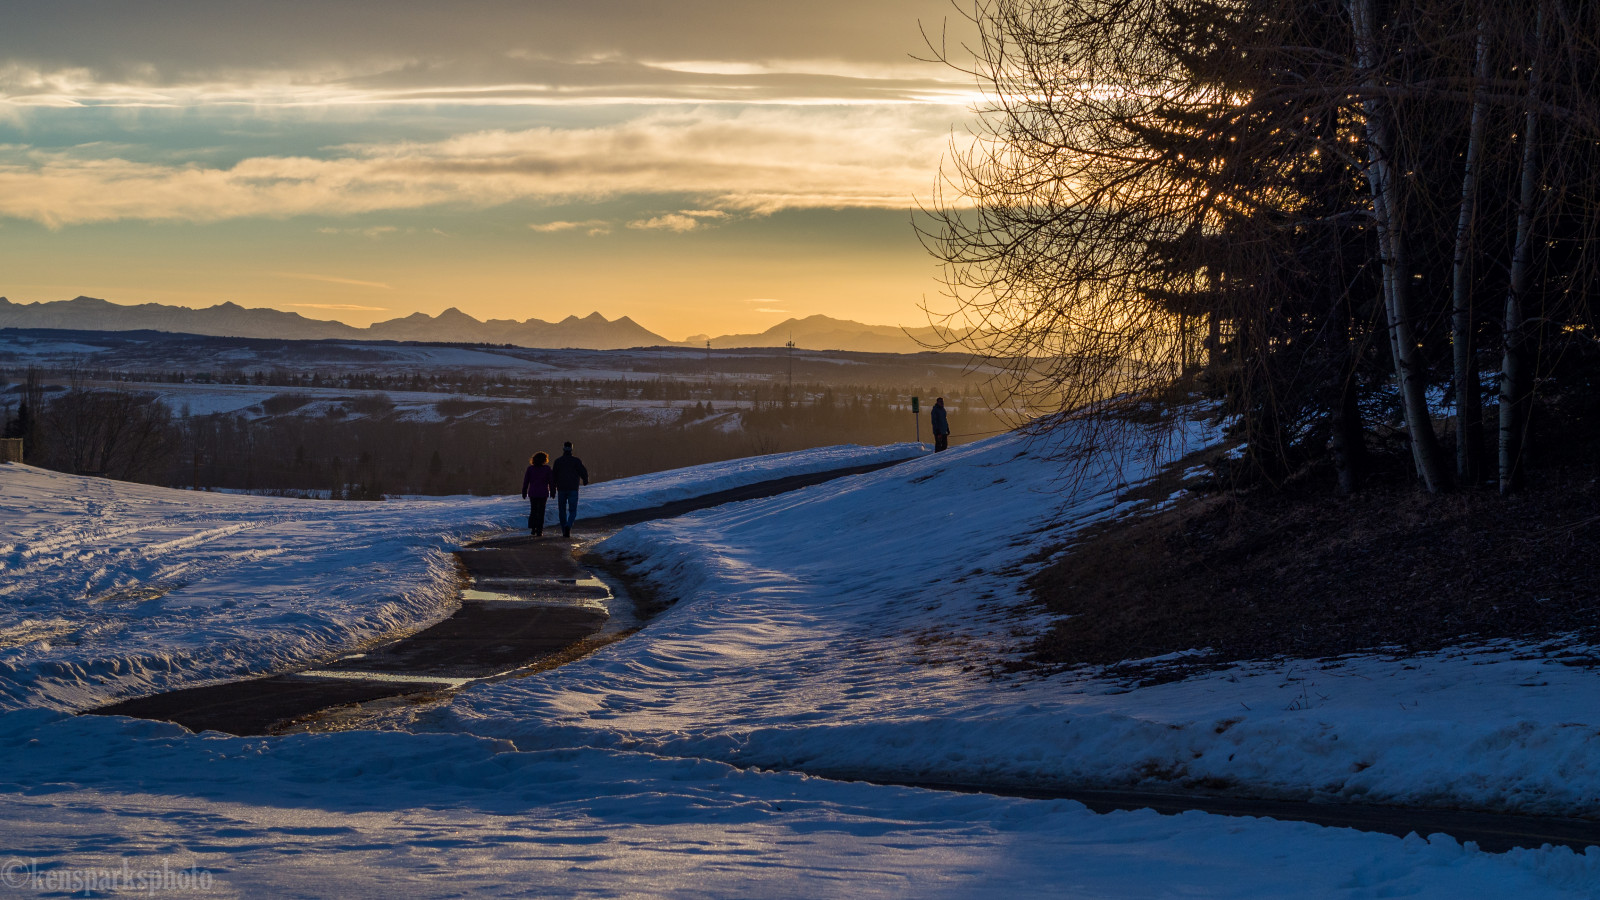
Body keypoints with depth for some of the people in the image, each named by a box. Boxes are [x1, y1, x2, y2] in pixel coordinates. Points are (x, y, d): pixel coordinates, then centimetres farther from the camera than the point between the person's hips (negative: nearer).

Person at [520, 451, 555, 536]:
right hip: (543, 494, -2)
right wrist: (552, 492, 5)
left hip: (532, 493, 2)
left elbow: (526, 481, 2)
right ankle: (539, 531, 2)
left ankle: (533, 528, 8)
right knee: (541, 512, 4)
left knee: (533, 511, 17)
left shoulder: (530, 469, -2)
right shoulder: (547, 469, -7)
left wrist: (524, 493, 10)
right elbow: (551, 481, -4)